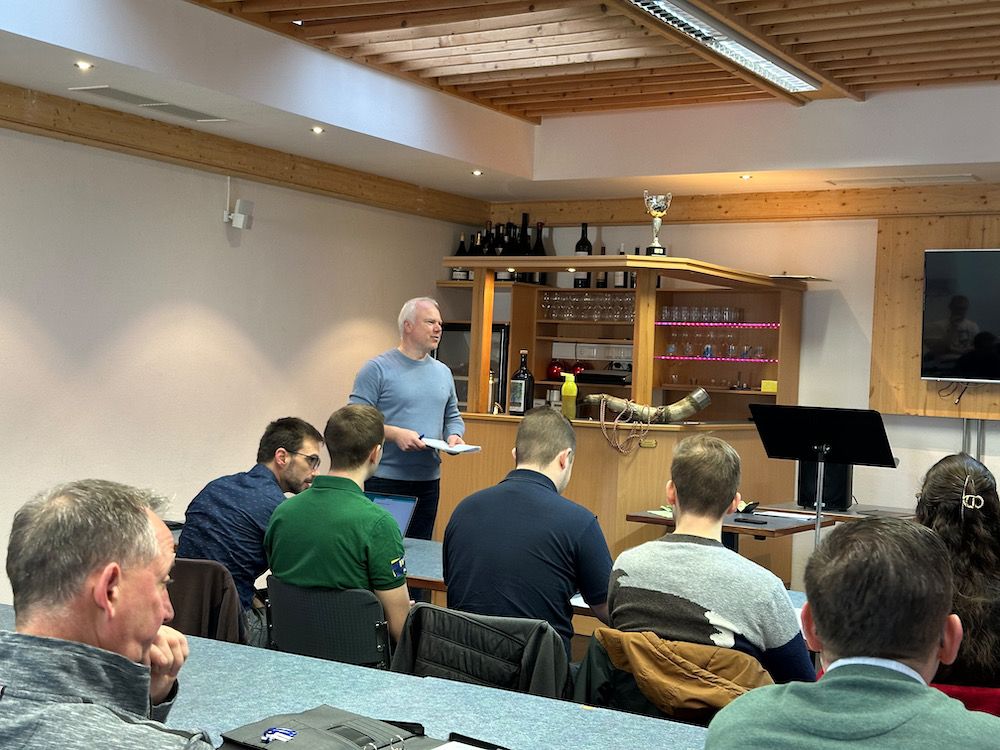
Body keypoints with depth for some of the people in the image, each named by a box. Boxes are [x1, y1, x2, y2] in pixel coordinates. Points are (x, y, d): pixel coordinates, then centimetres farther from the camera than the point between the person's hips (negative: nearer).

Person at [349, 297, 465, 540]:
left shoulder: (443, 373, 14)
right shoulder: (378, 369, -7)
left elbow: (453, 417, 21)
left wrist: (454, 436, -1)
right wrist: (395, 434, -24)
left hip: (429, 481, 6)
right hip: (384, 482, -6)